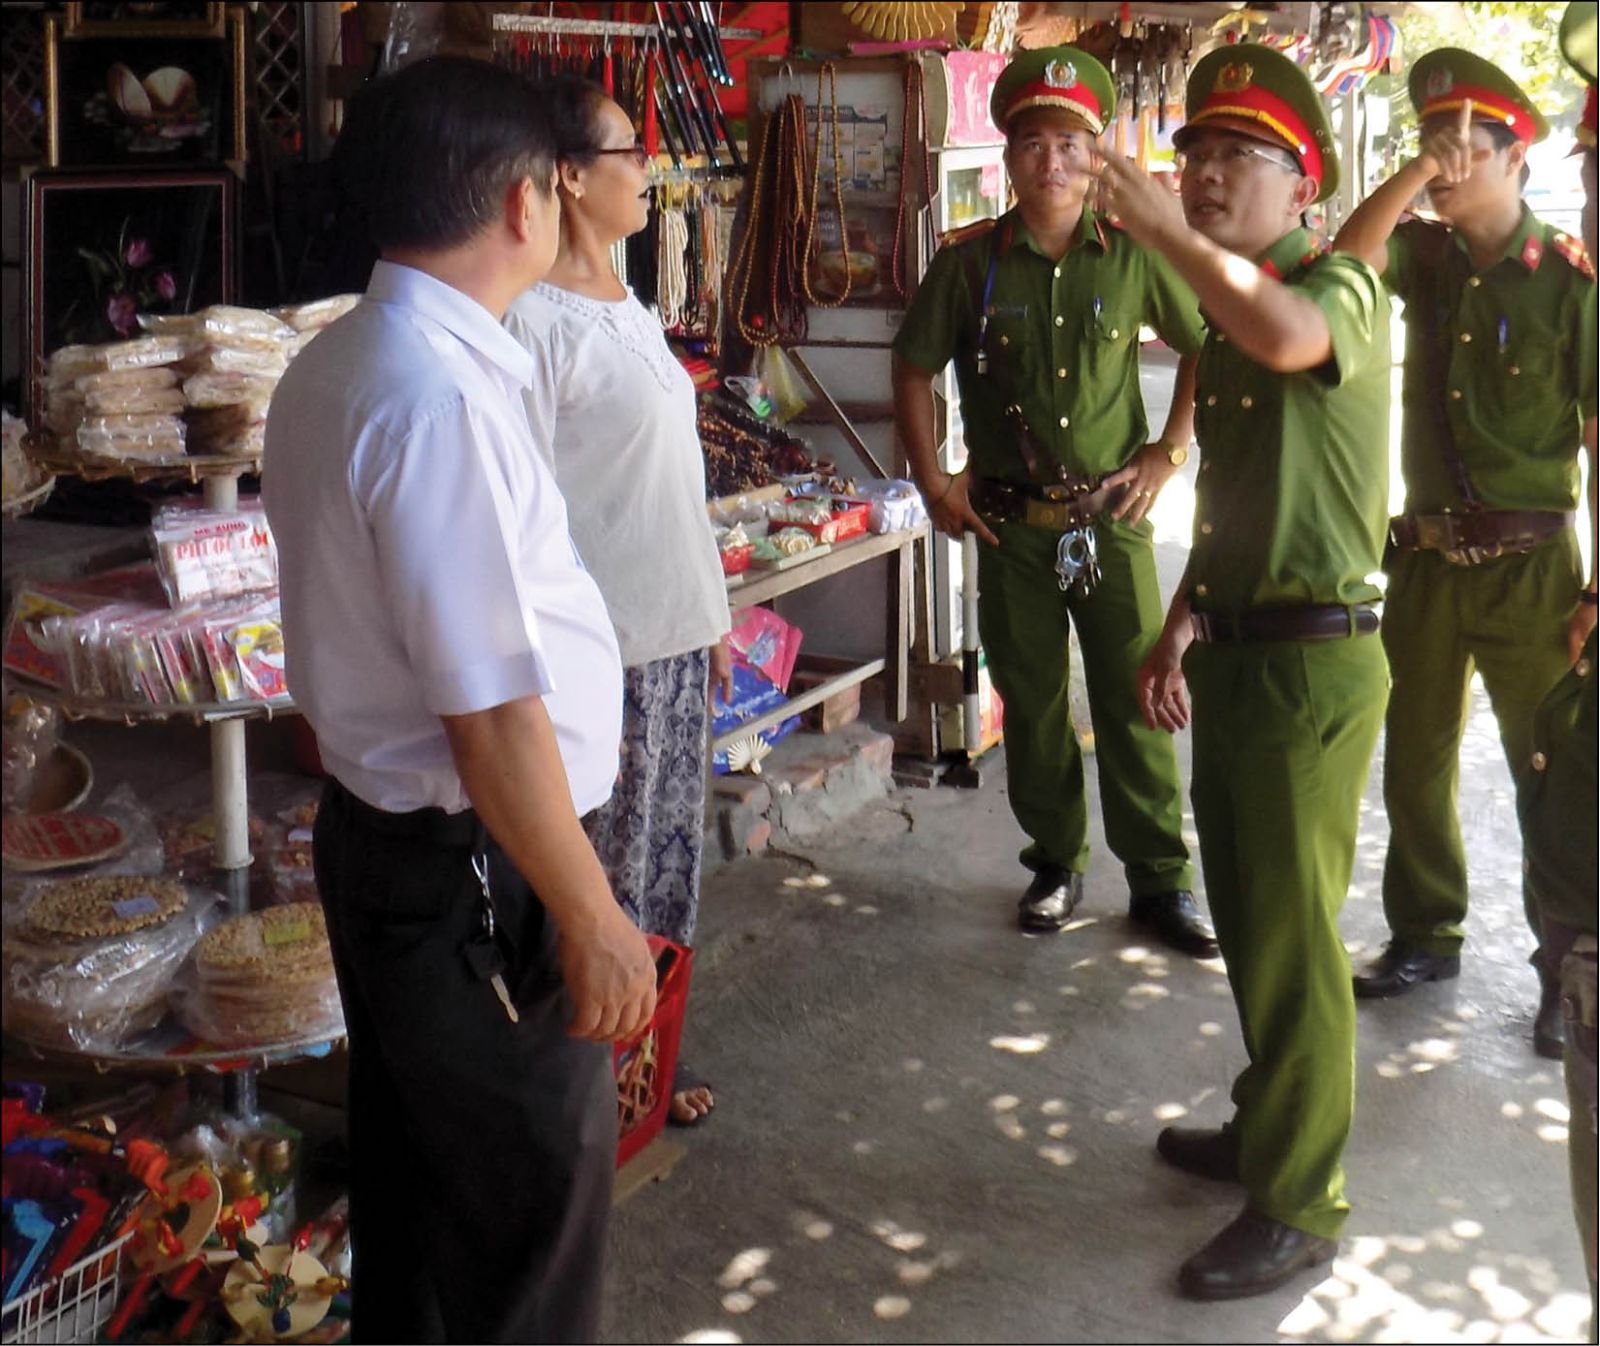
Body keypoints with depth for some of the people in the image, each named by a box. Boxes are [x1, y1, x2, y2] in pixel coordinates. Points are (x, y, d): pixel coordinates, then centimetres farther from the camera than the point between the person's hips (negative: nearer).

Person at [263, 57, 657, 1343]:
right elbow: (491, 715, -26)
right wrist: (591, 919, -18)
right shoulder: (444, 399, -25)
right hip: (472, 870, -9)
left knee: (412, 1166, 24)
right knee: (535, 1205, 8)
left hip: (378, 835, 9)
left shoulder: (332, 367, 5)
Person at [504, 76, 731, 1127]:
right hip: (606, 647, -9)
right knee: (604, 879, 3)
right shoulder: (537, 319, -16)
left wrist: (713, 614, 18)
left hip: (674, 634, 9)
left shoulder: (630, 310, 12)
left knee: (669, 853, 17)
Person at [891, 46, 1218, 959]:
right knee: (1032, 701, 10)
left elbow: (1205, 347, 9)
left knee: (1135, 698, 0)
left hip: (1112, 516, -1)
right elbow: (915, 367, 9)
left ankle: (1162, 880, 11)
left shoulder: (1131, 255, -3)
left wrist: (1169, 453, 3)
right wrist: (933, 481, 3)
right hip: (1010, 522, 1)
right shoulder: (972, 260, -2)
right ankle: (1058, 864, 26)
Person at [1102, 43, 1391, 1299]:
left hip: (1314, 662, -9)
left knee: (1293, 937, -2)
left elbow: (1291, 337, -38)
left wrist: (1169, 233, -29)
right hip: (1233, 655, 9)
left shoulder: (1342, 283, -11)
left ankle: (1299, 1207, 11)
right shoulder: (1226, 314, 15)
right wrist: (1182, 626, 13)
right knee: (1245, 914, 19)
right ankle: (1271, 1128, 37)